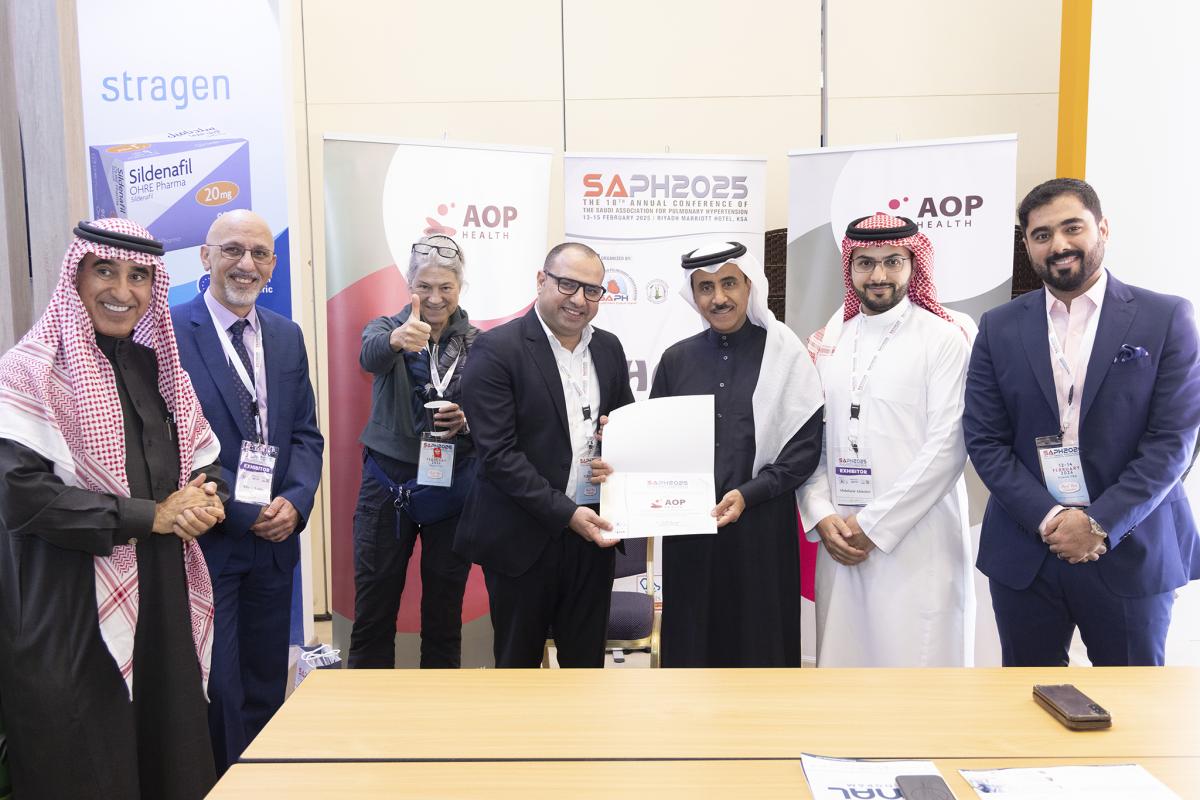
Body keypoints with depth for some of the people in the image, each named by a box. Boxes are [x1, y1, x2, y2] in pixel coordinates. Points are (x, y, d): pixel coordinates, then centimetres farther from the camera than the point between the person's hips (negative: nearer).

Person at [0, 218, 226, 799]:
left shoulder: (158, 366, 10)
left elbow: (206, 461, 15)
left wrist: (204, 499, -8)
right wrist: (151, 515, -17)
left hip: (163, 597, 6)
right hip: (71, 610, -5)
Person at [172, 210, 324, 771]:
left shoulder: (287, 336, 9)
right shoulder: (170, 331, -8)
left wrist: (295, 502, -6)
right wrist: (241, 512, -14)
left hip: (275, 539, 5)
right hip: (206, 541, -5)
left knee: (267, 686, 16)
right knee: (219, 693, 4)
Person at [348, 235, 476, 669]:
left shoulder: (478, 343, 1)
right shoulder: (388, 327, -2)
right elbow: (370, 356, -27)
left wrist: (469, 420, -17)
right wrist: (397, 339, -49)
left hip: (452, 487, 1)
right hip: (387, 485, -1)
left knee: (444, 612, 12)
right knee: (373, 612, 7)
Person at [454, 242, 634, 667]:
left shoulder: (609, 348, 8)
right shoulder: (497, 349, -11)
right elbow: (498, 454, -16)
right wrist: (565, 512, -20)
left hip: (592, 534, 5)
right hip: (524, 538, -5)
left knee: (586, 660, 16)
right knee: (518, 663, 12)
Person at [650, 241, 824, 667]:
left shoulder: (784, 354, -2)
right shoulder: (676, 359, 8)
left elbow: (805, 448, -4)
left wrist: (748, 494, -14)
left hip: (761, 530, -2)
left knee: (757, 642, 7)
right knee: (691, 640, 9)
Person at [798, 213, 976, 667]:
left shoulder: (944, 338, -2)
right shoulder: (826, 342, 12)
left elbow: (946, 447, -10)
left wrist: (873, 525, -12)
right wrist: (822, 517, -4)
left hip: (919, 544, -4)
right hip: (839, 542, 4)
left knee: (915, 657, -1)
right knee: (842, 659, 11)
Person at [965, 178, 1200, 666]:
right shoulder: (999, 328, 3)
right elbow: (984, 440, -1)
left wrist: (1100, 524, -14)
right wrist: (1049, 518, -12)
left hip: (1131, 554, -1)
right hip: (1024, 555, 2)